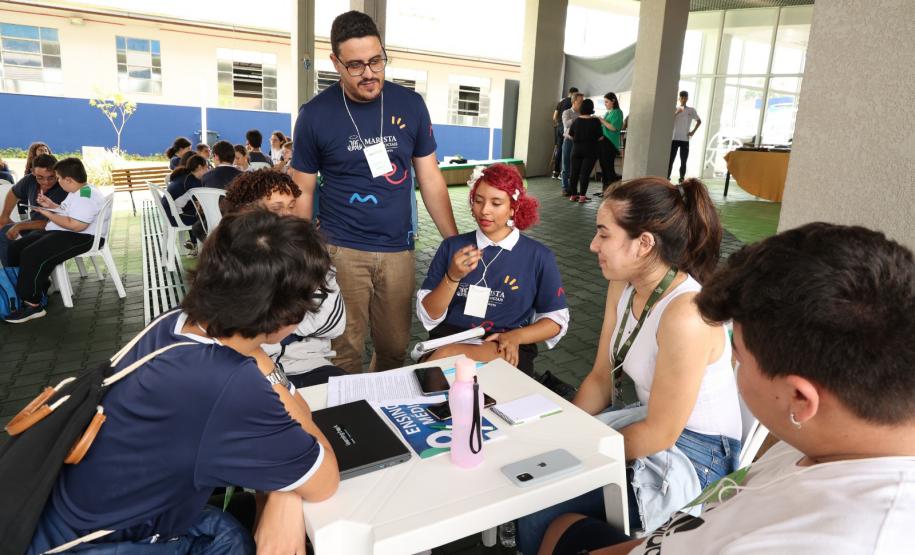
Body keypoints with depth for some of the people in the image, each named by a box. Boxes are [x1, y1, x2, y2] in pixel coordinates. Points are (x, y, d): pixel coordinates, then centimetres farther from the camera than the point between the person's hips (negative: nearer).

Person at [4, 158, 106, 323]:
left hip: (79, 237, -12)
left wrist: (49, 214, -17)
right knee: (15, 248, 6)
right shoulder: (77, 192, 15)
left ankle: (32, 305, -18)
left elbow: (76, 225, -29)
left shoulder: (86, 196, -20)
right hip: (59, 233, 12)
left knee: (32, 255, -27)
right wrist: (51, 205, 16)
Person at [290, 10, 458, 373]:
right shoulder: (315, 114, -5)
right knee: (345, 353, 4)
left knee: (394, 349, 12)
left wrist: (456, 243, 0)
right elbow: (302, 192, 2)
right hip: (341, 250, -2)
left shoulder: (410, 105, 0)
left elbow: (430, 178, 5)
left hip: (398, 250, 2)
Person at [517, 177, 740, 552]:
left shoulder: (685, 314, -31)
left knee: (538, 512, -15)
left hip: (694, 456, -8)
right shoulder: (624, 286, -3)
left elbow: (660, 434, -23)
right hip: (651, 424, 8)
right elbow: (601, 379, 4)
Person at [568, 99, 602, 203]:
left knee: (574, 172, 9)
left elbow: (570, 135, 7)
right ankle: (582, 196, -4)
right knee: (585, 173, -2)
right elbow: (600, 137, -7)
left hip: (577, 149, 3)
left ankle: (573, 194, 13)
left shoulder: (576, 120, -1)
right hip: (590, 150, -3)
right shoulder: (595, 121, -10)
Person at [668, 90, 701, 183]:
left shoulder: (691, 110, 7)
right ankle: (667, 178, 1)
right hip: (674, 138, -1)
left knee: (683, 162, 2)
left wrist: (693, 131, 5)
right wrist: (676, 113, -19)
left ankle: (681, 179, 7)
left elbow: (699, 121, 15)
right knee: (670, 160, -3)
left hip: (685, 139, 1)